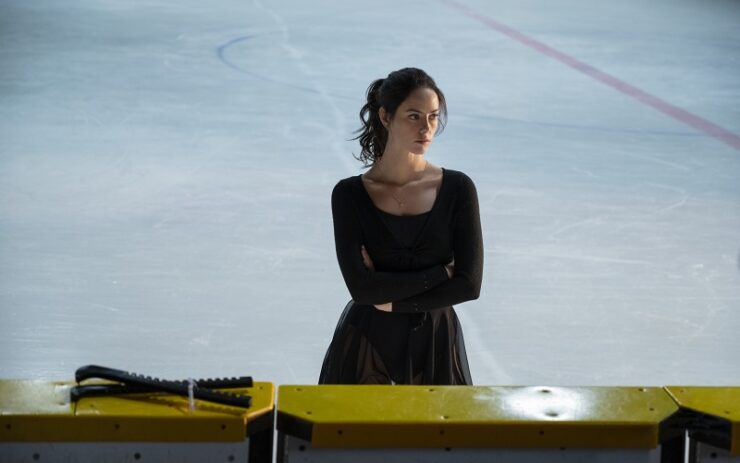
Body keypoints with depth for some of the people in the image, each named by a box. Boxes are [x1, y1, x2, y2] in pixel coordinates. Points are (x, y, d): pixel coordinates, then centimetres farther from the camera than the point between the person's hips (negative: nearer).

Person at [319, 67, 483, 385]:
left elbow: (469, 284, -9)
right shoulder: (350, 194, -6)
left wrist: (391, 298, -12)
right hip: (367, 346, -1)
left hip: (435, 346, 1)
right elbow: (361, 287, -15)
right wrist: (441, 273, -14)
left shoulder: (457, 189, -3)